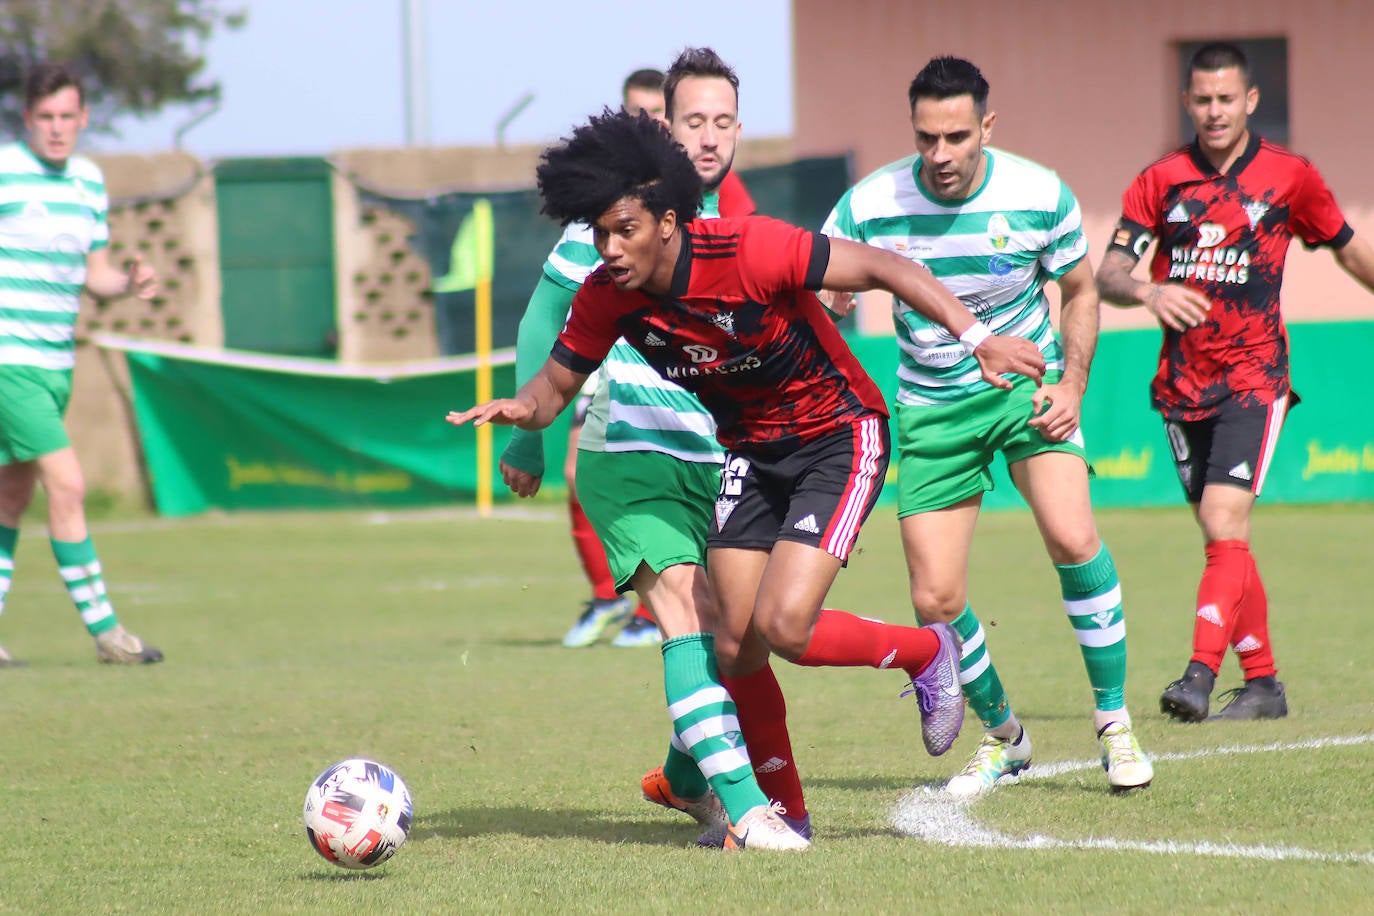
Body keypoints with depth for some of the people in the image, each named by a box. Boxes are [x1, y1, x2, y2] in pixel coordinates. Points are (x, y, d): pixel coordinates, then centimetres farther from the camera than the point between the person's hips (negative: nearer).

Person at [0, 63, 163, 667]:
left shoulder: (88, 180, 10)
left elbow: (93, 273, 17)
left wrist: (130, 283, -3)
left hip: (55, 363, 7)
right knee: (67, 485, -13)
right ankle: (103, 629, -10)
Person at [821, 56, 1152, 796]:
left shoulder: (1039, 196, -14)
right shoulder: (870, 206, -17)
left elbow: (1079, 290, 3)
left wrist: (1072, 384, -9)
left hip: (1027, 382, -1)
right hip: (932, 407, 1)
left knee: (1072, 538, -25)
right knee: (935, 600, -5)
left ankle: (1114, 722, -6)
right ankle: (1002, 736, 22)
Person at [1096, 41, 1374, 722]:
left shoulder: (1288, 177, 0)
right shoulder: (1160, 181, 3)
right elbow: (1108, 275, -5)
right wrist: (1147, 291, -26)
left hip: (1253, 377, -3)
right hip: (1182, 382, 3)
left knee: (1225, 526, -19)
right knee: (1222, 538, 8)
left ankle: (1201, 674, -26)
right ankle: (1262, 683, 18)